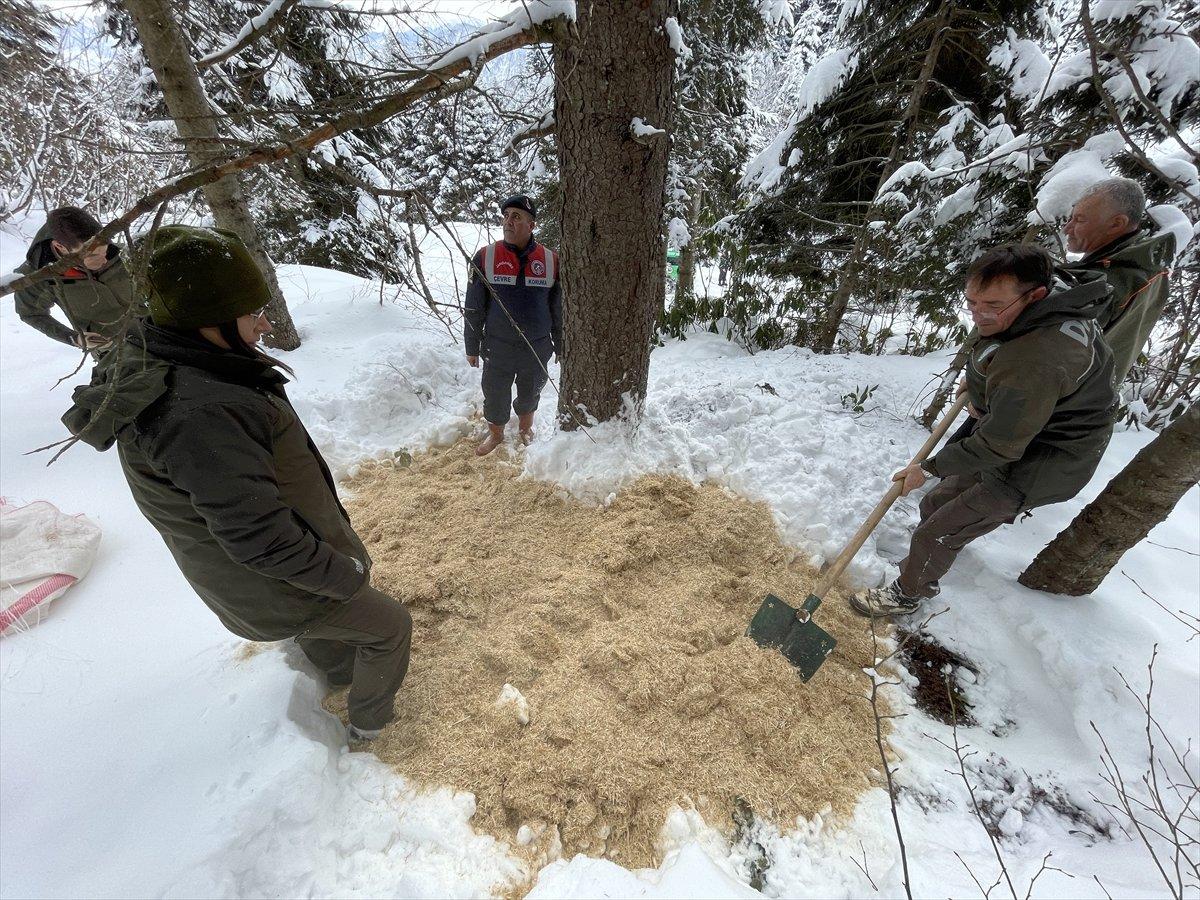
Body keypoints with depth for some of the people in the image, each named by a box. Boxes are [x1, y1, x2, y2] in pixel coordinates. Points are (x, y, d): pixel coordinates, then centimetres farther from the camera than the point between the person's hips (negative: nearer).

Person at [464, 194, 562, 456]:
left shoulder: (551, 260, -4)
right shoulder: (485, 258, -6)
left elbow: (559, 309, 4)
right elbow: (473, 309, -1)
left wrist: (561, 346, 7)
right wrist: (471, 347, 1)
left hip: (537, 348, 1)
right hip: (497, 348, 0)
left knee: (530, 392, 19)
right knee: (495, 395, 12)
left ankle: (525, 427, 48)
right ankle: (496, 434, 39)